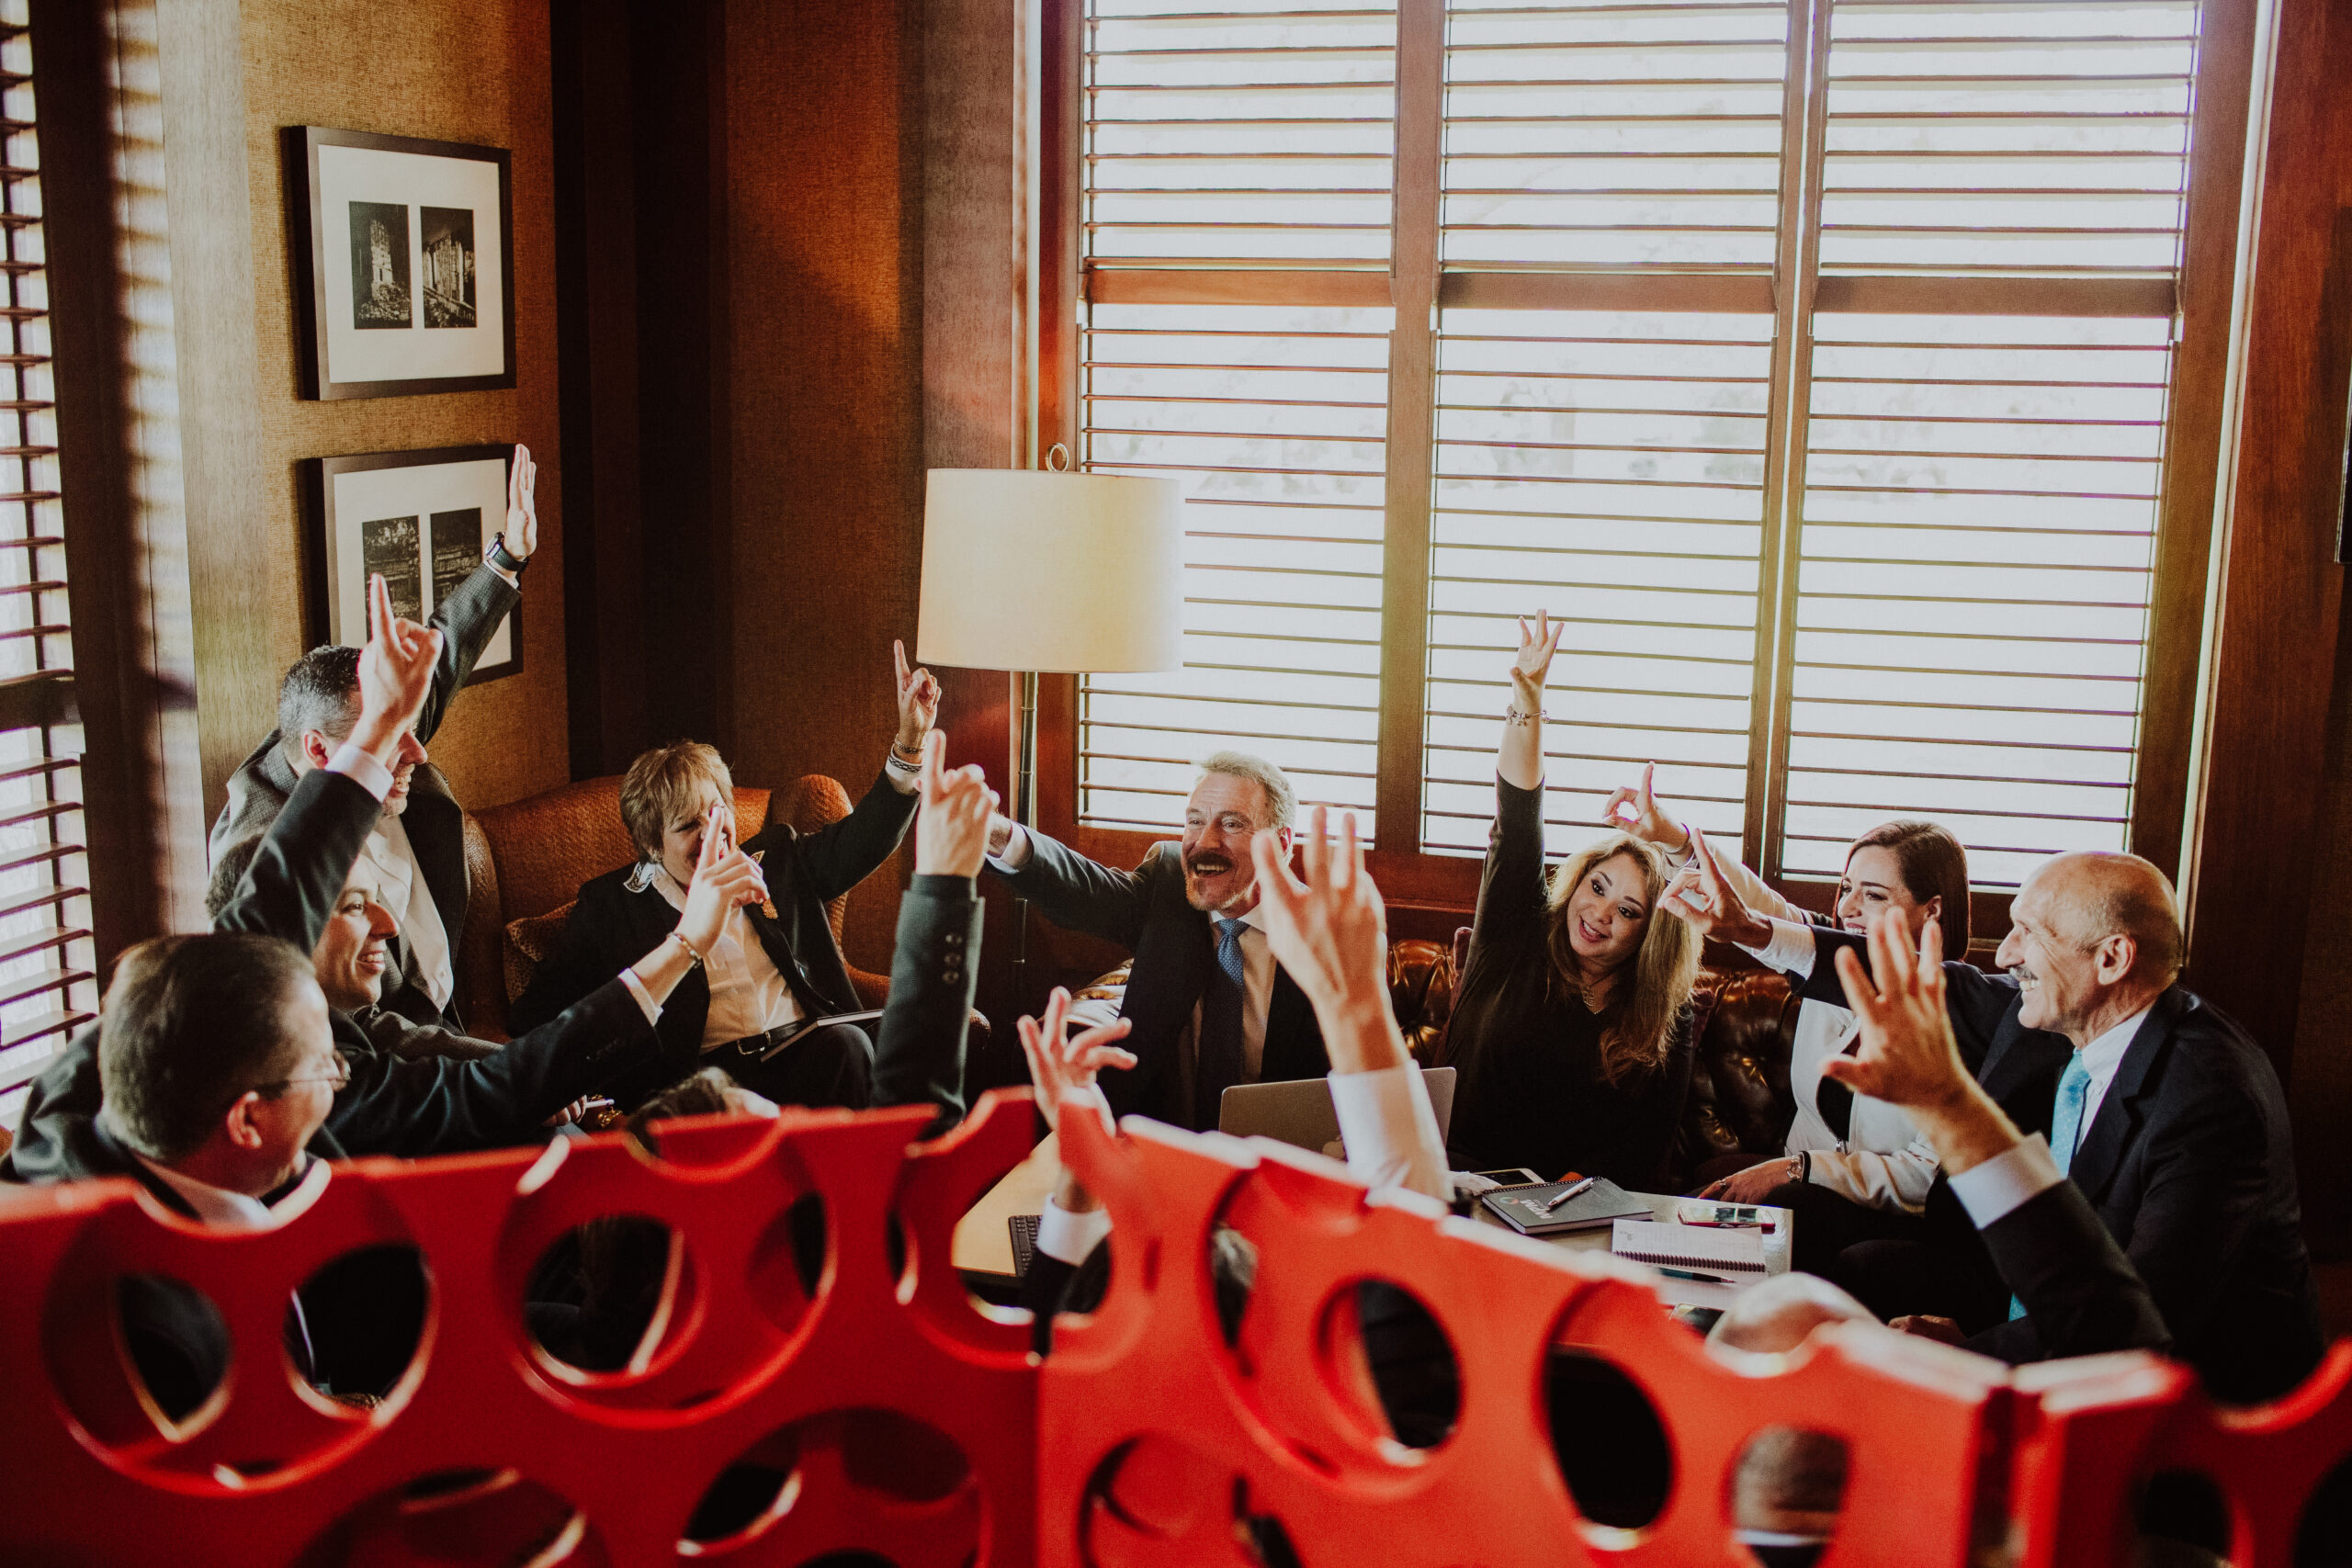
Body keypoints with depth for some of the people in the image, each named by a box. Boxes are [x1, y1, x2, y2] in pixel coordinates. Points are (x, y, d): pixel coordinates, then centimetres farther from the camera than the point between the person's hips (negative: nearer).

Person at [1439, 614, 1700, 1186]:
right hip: (1460, 1179, 1)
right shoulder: (1517, 942, 8)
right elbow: (1518, 829, 0)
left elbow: (1642, 1156, 1)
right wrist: (1527, 703, -10)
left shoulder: (1666, 1024, 5)